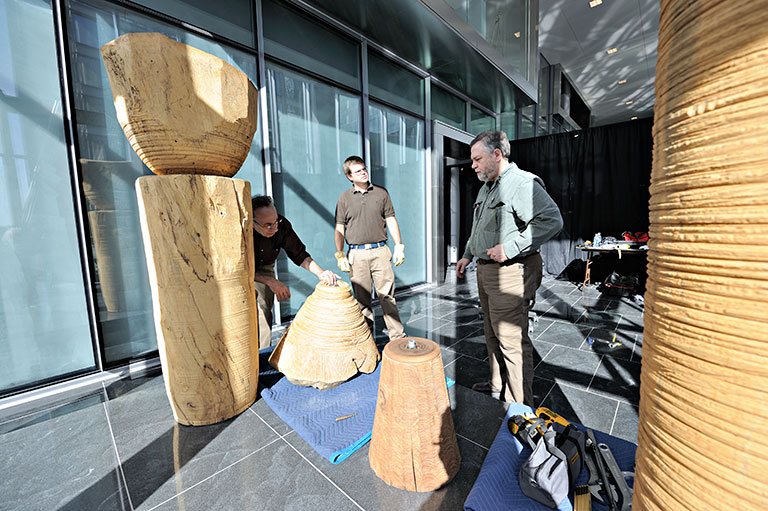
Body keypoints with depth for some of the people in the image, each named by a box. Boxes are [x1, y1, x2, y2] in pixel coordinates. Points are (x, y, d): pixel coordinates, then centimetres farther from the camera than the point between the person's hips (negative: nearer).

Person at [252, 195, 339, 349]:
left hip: (264, 269, 2)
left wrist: (320, 272, -31)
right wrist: (271, 282, -37)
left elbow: (299, 254, -15)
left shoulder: (282, 224, -26)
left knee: (264, 316, -4)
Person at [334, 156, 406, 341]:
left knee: (387, 295, 1)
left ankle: (397, 335, 12)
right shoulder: (344, 198, 8)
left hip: (380, 251, 0)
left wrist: (399, 246, 3)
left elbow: (391, 221, 10)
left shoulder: (381, 192, 10)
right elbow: (339, 229, 7)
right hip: (357, 254, 0)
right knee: (362, 299, 7)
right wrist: (340, 255, -1)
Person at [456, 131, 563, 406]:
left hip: (510, 273, -10)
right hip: (486, 271, 10)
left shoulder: (522, 182, -13)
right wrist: (468, 255, 23)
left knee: (512, 339, -1)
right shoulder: (486, 188, 18)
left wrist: (510, 248, -26)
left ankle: (520, 405, 17)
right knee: (493, 334, 19)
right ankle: (498, 386, 37)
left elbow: (552, 220, -25)